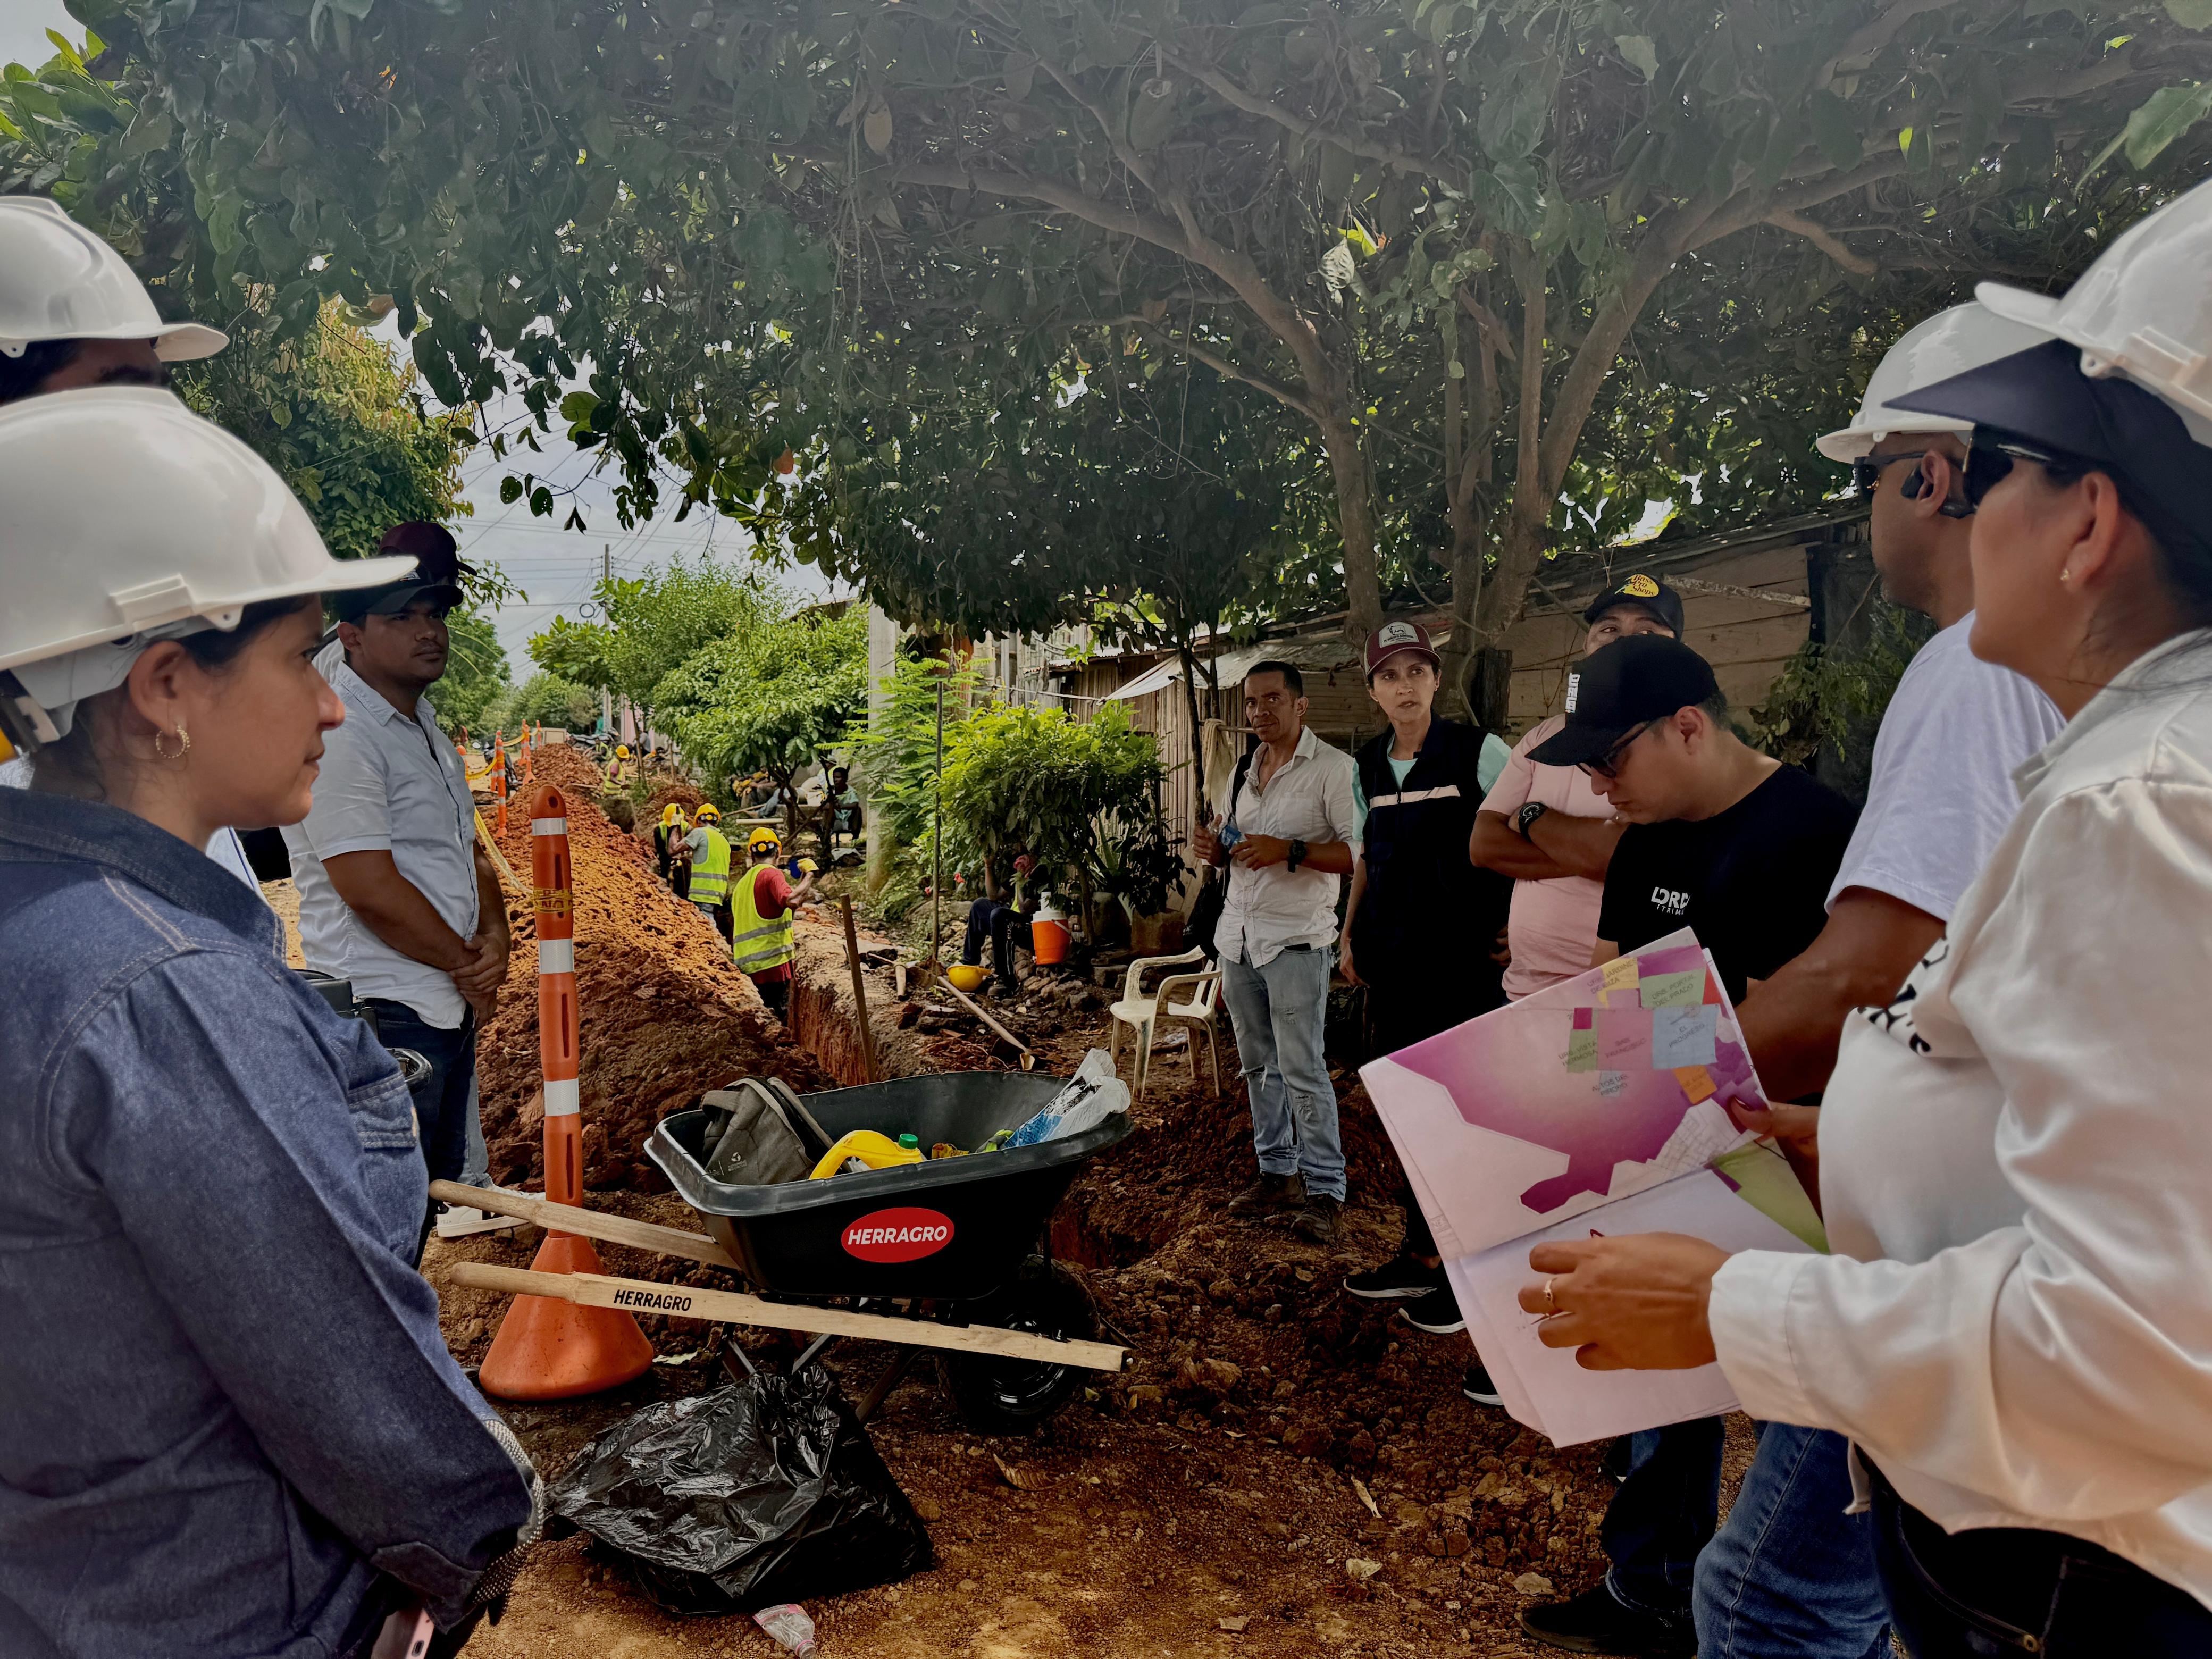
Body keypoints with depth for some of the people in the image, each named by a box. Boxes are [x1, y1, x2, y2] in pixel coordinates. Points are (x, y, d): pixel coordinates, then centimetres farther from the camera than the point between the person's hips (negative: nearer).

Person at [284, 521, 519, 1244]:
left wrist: (494, 941, -2)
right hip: (386, 1014, -10)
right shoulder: (337, 736, -15)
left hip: (449, 1003, 10)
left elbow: (469, 850, 16)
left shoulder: (425, 729, 16)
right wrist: (468, 966, -9)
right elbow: (372, 892, -21)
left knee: (444, 1185, 19)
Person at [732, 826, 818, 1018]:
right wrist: (809, 877, -11)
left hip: (747, 965, 8)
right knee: (779, 1020, -7)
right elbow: (791, 901, -26)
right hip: (773, 961, -8)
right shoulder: (770, 874, -6)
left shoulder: (741, 883, 19)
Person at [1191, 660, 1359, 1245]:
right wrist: (1215, 847, 3)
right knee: (1259, 1065, 12)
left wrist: (1289, 851, -25)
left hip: (1295, 938, -7)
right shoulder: (1244, 771, 15)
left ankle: (1325, 1190, 3)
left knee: (1302, 1069, -7)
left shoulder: (1333, 768, -8)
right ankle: (1278, 1173, 23)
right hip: (1238, 933, 7)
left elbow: (1360, 853, -16)